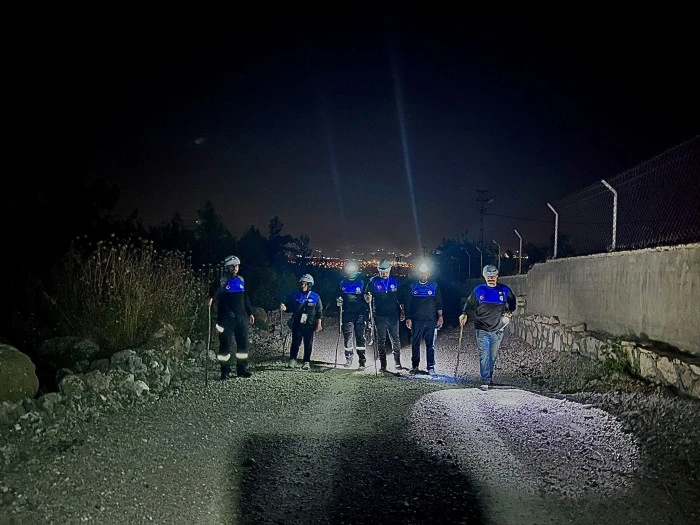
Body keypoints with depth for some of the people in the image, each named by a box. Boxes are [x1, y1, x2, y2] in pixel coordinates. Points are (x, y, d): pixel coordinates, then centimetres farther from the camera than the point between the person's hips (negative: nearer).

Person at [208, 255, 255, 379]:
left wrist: (250, 313, 18)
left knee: (243, 343, 5)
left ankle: (242, 369, 14)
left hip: (241, 317, 5)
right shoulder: (221, 282, -2)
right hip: (226, 318, -4)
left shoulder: (241, 280, 12)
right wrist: (210, 299, -27)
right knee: (225, 344, -3)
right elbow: (213, 293, -5)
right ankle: (225, 371, 5)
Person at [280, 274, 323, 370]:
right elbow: (289, 306, 12)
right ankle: (292, 360, 5)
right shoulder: (295, 296, 5)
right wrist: (284, 307, -11)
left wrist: (318, 324, 2)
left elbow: (319, 312, 6)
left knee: (308, 344, 5)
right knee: (296, 342, -5)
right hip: (297, 324, 0)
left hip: (309, 325, 0)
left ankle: (306, 362, 13)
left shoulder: (315, 297, 3)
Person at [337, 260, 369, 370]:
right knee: (347, 336, 2)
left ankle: (362, 361, -3)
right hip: (347, 314, 2)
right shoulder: (342, 283, 11)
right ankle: (348, 358, 17)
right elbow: (339, 296, 21)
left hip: (360, 314, -2)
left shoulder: (361, 283, 4)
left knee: (360, 337, -6)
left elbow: (366, 298, 7)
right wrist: (339, 300, 1)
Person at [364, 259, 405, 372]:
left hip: (393, 315, 1)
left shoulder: (395, 281, 7)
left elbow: (400, 298, 14)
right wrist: (367, 297, -22)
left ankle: (397, 362, 19)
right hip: (379, 316, -1)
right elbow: (366, 294, 1)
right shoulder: (373, 281, 3)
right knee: (380, 341, 4)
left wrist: (402, 311, 9)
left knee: (395, 340, 3)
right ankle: (382, 364, 13)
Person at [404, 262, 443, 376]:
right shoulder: (413, 287, 9)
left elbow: (439, 303, 8)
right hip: (416, 321, 1)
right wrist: (408, 318, 3)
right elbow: (408, 304, 10)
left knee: (430, 345, 2)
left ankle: (431, 367, 9)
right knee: (415, 344, 3)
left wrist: (440, 316, -1)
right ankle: (414, 366, 14)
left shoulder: (434, 286, 7)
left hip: (431, 321, -1)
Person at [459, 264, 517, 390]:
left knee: (493, 356, 12)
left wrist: (509, 312, 0)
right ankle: (485, 381, -9)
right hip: (481, 329, -1)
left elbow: (513, 303, 19)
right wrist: (464, 314, -5)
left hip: (497, 330, 2)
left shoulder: (504, 290, 4)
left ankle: (489, 377, 30)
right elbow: (469, 303, 12)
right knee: (484, 355, -9)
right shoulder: (478, 290, 3)